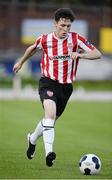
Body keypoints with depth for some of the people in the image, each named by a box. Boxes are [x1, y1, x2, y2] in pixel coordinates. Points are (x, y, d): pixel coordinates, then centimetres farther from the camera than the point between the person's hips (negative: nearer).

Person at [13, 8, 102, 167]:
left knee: (51, 119, 15)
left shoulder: (76, 39, -6)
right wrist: (21, 62, 32)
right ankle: (49, 151, -38)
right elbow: (33, 48, 20)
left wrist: (80, 55, -29)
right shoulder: (45, 39, -4)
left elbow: (97, 54, -12)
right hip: (48, 82, -2)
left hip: (66, 85, 2)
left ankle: (33, 139, 47)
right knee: (50, 112, -29)